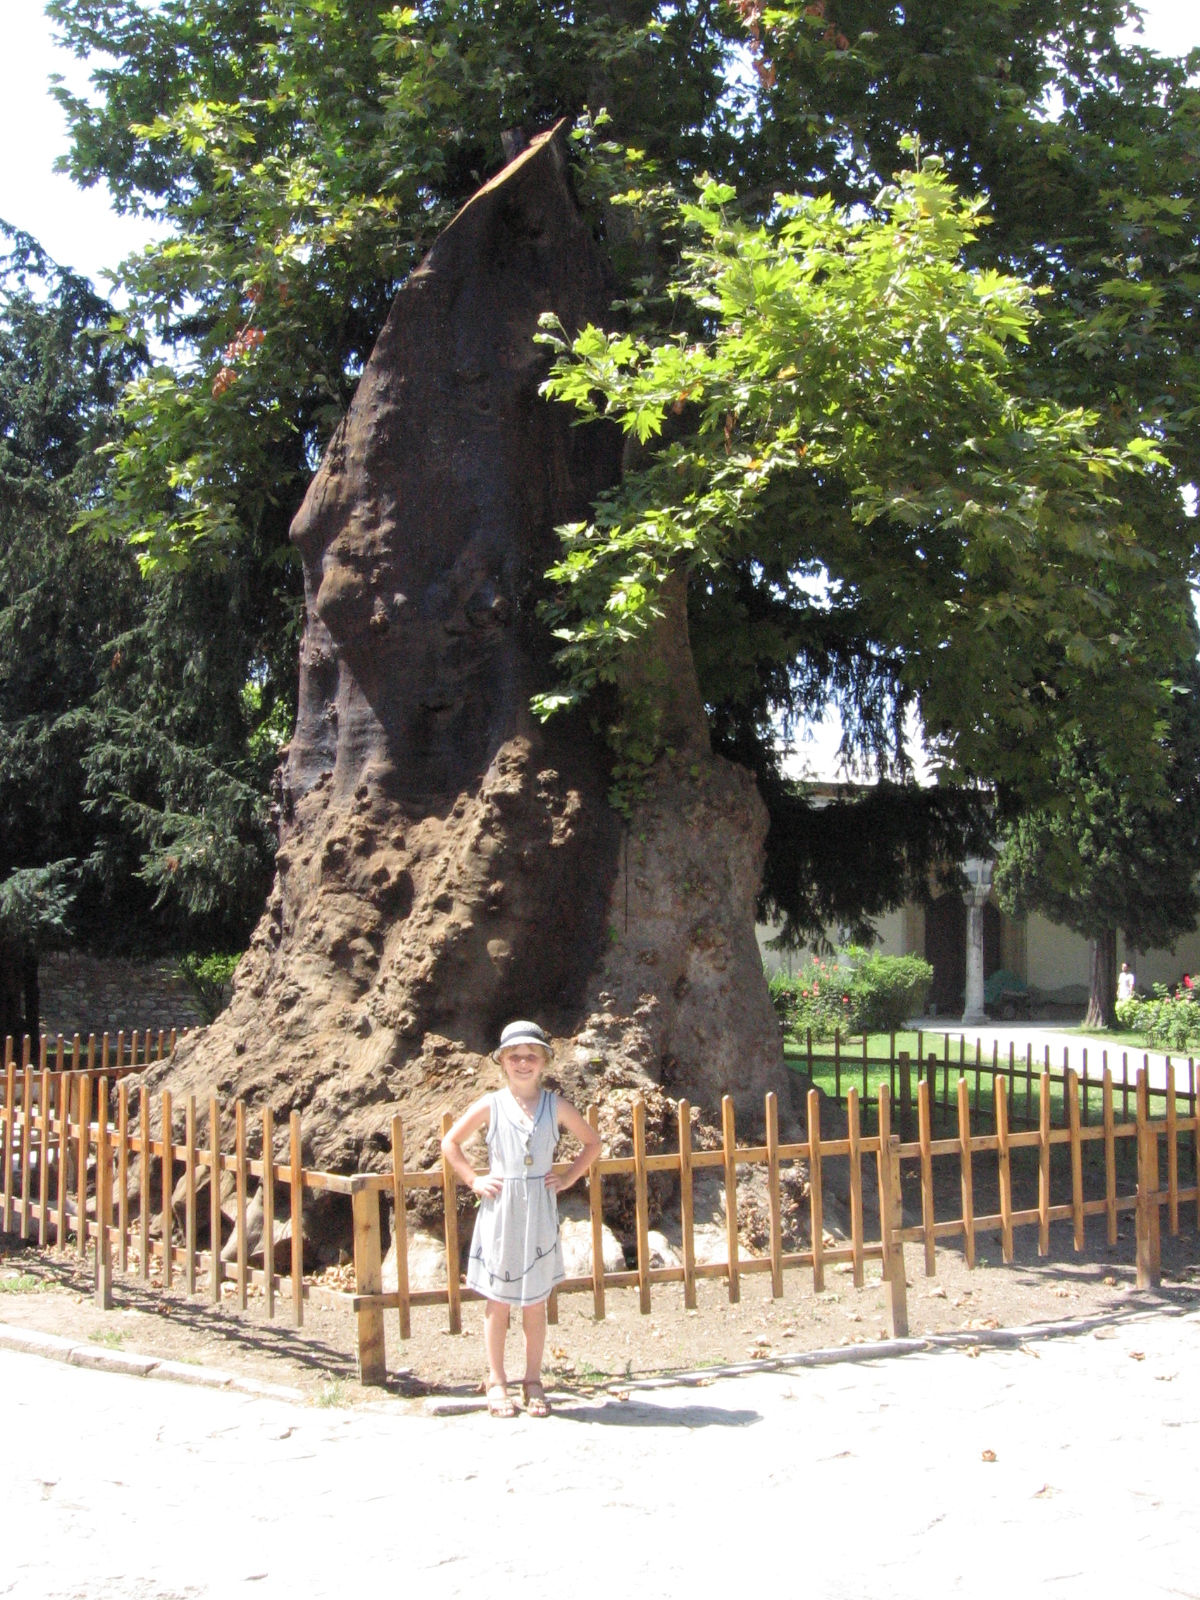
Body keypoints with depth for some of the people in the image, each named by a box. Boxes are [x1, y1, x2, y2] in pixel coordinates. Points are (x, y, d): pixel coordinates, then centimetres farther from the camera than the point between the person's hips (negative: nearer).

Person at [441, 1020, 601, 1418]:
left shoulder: (555, 1106, 4)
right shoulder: (490, 1106, 0)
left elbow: (592, 1142, 16)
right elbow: (450, 1143, 10)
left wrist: (568, 1178, 5)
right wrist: (473, 1180, 0)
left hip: (539, 1210, 1)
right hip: (500, 1210, -1)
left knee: (535, 1302, 7)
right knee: (497, 1301, 4)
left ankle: (534, 1382, 17)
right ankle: (496, 1382, 14)